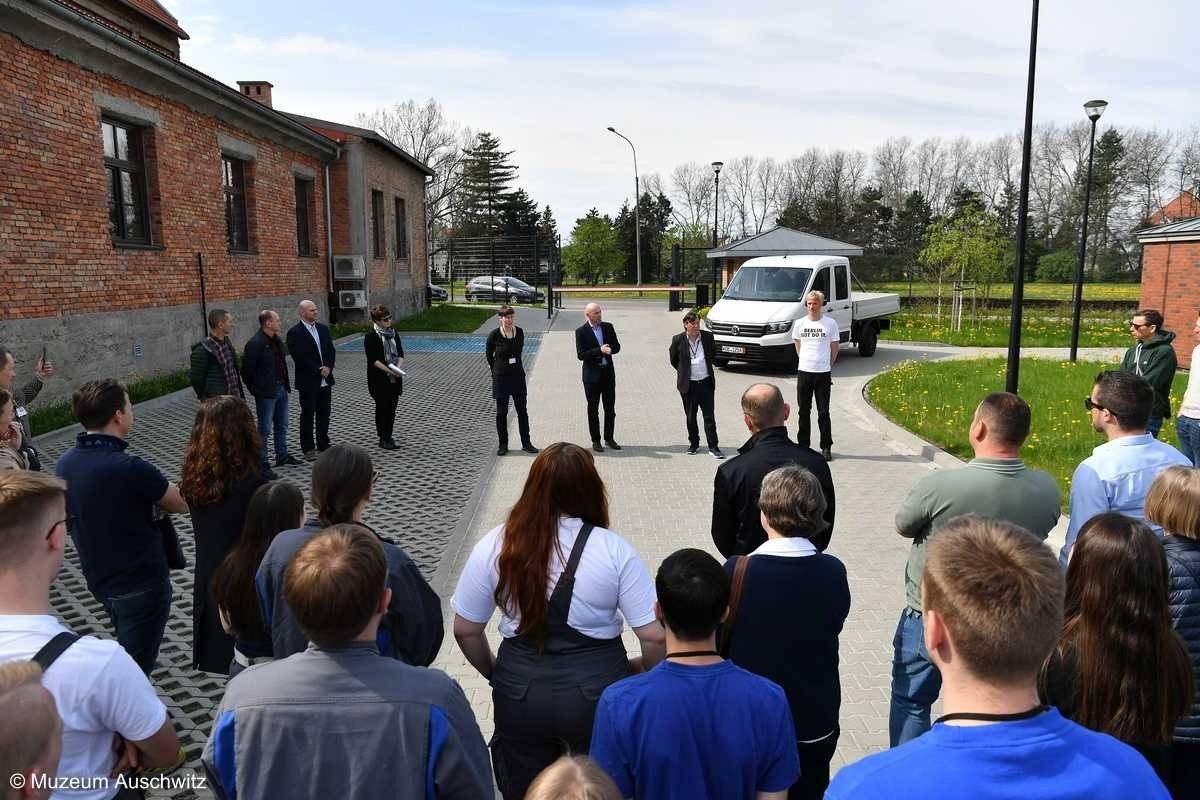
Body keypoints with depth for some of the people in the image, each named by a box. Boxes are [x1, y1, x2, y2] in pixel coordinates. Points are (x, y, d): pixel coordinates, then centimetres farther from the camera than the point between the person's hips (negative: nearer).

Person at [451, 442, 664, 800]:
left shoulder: (495, 545, -8)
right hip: (598, 690, -1)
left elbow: (465, 630, -1)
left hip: (519, 693, 2)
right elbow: (654, 636, -14)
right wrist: (639, 669, 7)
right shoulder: (614, 550, -14)